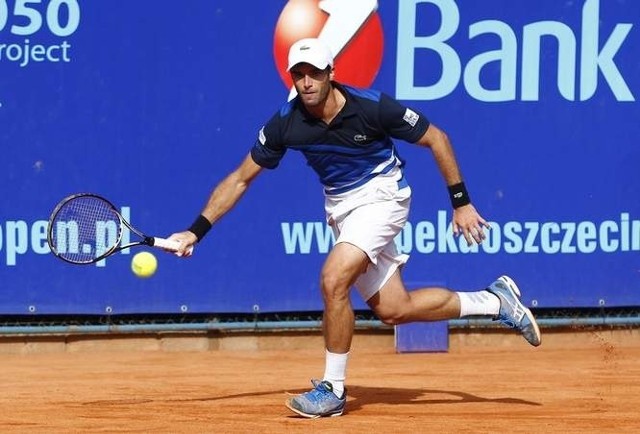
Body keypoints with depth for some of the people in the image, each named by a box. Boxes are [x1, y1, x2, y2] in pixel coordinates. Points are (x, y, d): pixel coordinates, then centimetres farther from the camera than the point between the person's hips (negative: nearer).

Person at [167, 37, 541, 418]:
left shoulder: (372, 107, -22)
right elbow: (241, 179, -3)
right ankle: (495, 301, 25)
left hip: (381, 195, -5)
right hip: (341, 209, 5)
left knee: (334, 280, -25)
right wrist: (196, 231, -9)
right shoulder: (286, 123, -13)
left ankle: (333, 389, -11)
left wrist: (462, 203, -10)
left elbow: (437, 139, -9)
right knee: (394, 310, 6)